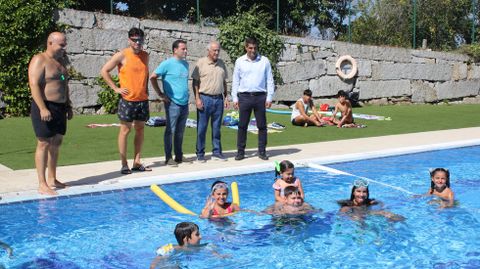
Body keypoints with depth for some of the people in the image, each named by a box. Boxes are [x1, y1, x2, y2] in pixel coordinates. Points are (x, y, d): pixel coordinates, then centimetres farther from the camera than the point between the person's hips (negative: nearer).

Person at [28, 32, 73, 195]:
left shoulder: (61, 61, 16)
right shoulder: (39, 60, -10)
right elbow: (34, 85, -18)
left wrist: (68, 106, 18)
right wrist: (42, 108, -25)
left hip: (60, 108, 8)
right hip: (45, 108, -8)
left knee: (56, 144, 12)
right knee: (44, 144, -6)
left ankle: (52, 179, 22)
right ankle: (42, 185, -3)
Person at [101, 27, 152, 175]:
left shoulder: (145, 55, 9)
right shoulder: (122, 55, -7)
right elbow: (104, 71, -5)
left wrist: (145, 88, 11)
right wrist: (116, 88, -8)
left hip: (143, 100, 6)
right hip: (128, 100, -5)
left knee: (140, 129, 8)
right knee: (125, 130, 0)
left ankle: (137, 162, 16)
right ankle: (124, 164, 6)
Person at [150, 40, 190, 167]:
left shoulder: (185, 64, 13)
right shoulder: (167, 63, -8)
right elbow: (152, 77, -7)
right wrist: (160, 94, -7)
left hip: (184, 103, 6)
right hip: (173, 103, -6)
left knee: (180, 132, 12)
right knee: (170, 131, -2)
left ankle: (179, 156, 21)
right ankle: (168, 158, 4)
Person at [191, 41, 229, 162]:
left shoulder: (221, 63, 12)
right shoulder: (201, 63, -3)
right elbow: (195, 82, -5)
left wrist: (225, 97, 12)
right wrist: (197, 99, -12)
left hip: (218, 99, 4)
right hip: (205, 99, -4)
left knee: (216, 127, 9)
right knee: (201, 128, 0)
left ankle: (216, 152, 17)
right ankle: (200, 154, 8)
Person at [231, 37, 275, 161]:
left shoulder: (264, 61, 4)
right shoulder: (240, 61, 5)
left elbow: (270, 80, 5)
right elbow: (235, 81, 8)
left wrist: (269, 98, -2)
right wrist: (235, 98, 1)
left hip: (260, 96, 0)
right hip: (244, 96, 0)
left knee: (262, 125, 4)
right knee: (242, 125, 2)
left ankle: (262, 151, 13)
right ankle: (240, 152, 10)